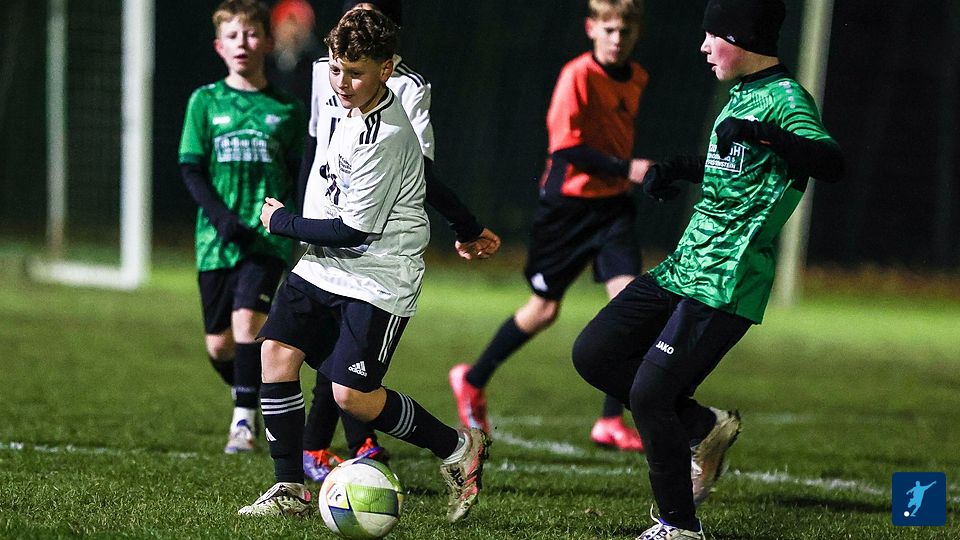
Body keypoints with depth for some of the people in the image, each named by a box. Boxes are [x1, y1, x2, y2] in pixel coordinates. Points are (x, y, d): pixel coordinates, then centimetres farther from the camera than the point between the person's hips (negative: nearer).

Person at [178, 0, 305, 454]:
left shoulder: (287, 109, 6)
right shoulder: (205, 102, 5)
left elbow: (299, 178, 9)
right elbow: (191, 169, 1)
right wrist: (220, 216, -13)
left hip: (269, 236, -2)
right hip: (216, 240, 2)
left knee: (248, 319, -22)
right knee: (219, 346, 5)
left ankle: (244, 421, -13)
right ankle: (258, 396, 34)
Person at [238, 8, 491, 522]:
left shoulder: (384, 138, -23)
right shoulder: (354, 111, 6)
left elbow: (354, 230, -21)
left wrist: (282, 222, -8)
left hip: (379, 276, -9)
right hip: (325, 267, 9)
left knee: (352, 394, -14)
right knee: (277, 350, -8)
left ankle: (458, 448, 9)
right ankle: (290, 489, 0)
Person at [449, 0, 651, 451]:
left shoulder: (637, 79, 6)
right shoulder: (578, 75, -16)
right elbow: (565, 146, -22)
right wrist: (624, 169, -28)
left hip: (612, 204, 5)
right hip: (568, 201, -5)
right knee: (545, 308, 6)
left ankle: (611, 422, -9)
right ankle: (472, 381, 31)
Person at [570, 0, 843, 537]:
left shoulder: (784, 98, -15)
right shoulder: (743, 93, 14)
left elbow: (832, 162, -34)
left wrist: (762, 133, -45)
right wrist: (683, 168, 22)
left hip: (725, 287, -10)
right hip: (683, 269, 10)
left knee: (649, 394, -10)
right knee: (594, 354, 9)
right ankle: (704, 427, 19)